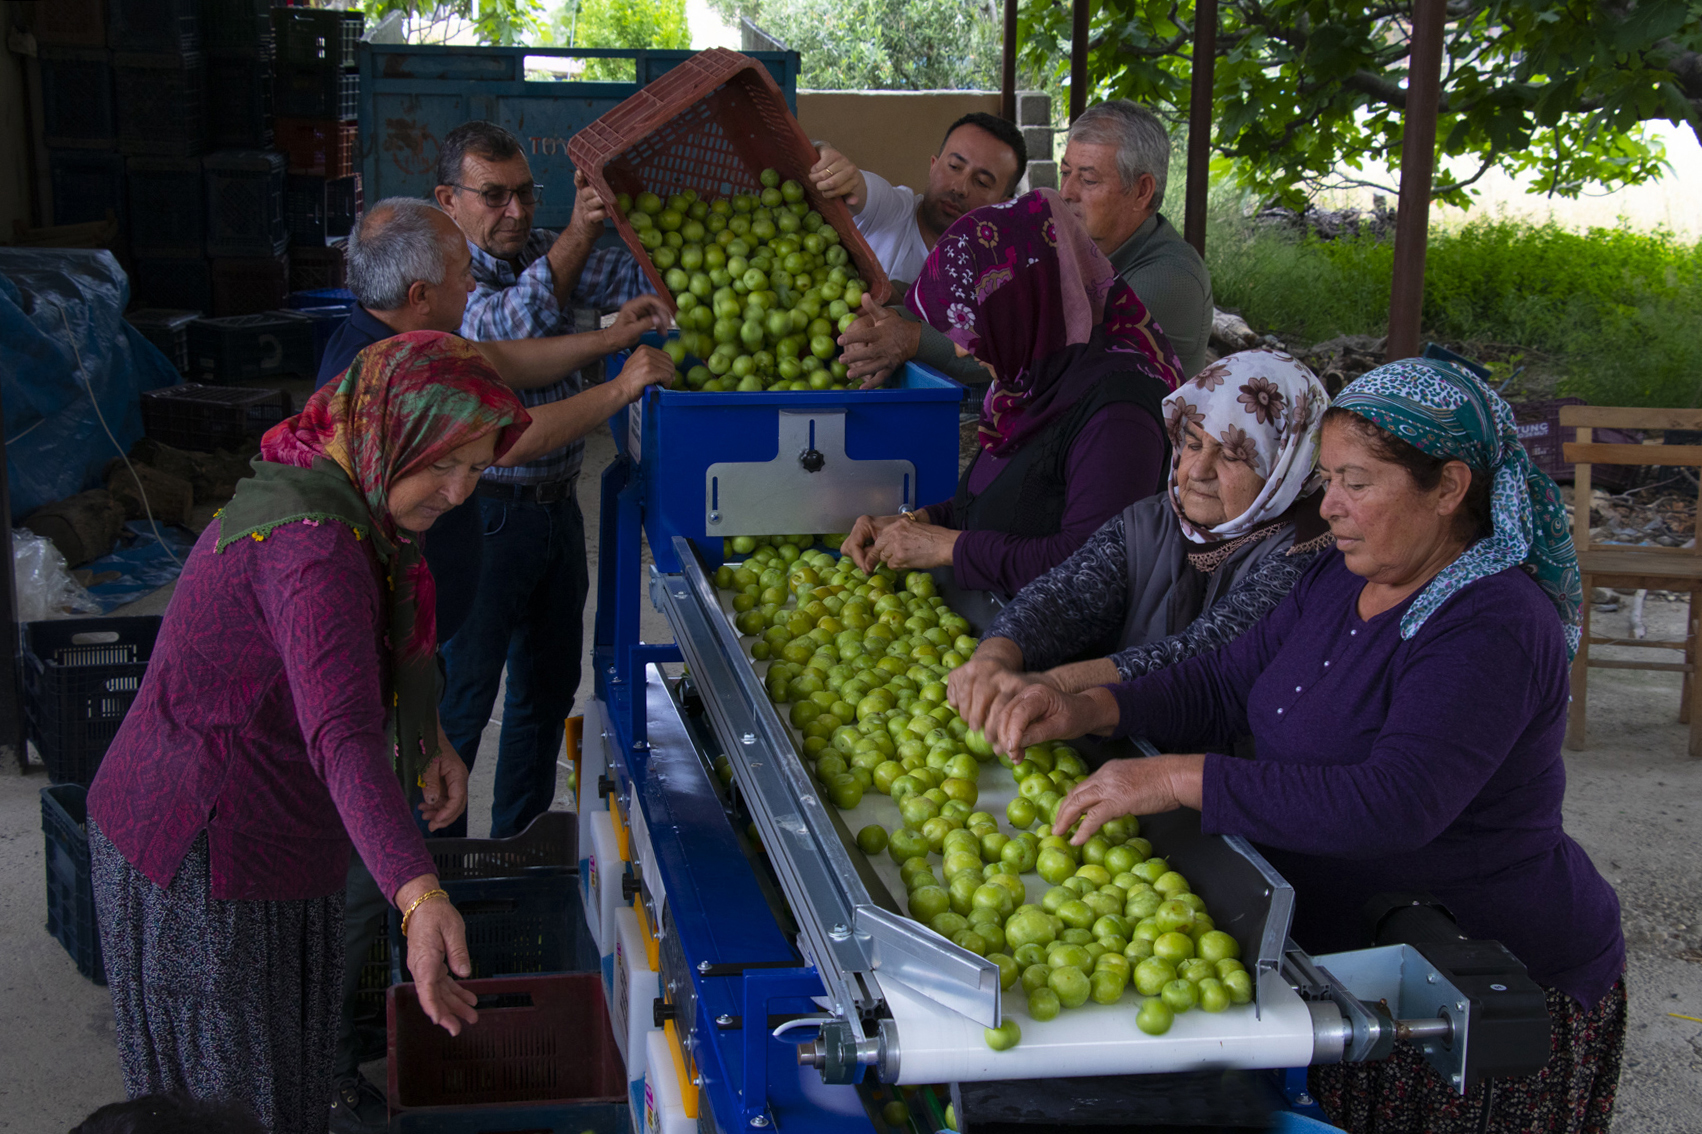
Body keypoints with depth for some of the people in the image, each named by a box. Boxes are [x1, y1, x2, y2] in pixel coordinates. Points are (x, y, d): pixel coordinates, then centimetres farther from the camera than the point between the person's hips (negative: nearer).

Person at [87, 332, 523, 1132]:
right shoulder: (314, 545, -29)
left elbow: (379, 643, 22)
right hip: (201, 859, -10)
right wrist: (420, 898, -53)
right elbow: (342, 736, -42)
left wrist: (428, 738, 6)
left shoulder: (329, 496, 3)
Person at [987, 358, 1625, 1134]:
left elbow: (1393, 805, -37)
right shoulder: (1342, 578, 4)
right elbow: (1227, 684, 7)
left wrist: (1178, 780, -36)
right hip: (1345, 953, 8)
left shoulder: (1493, 629, -25)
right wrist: (1088, 711, -11)